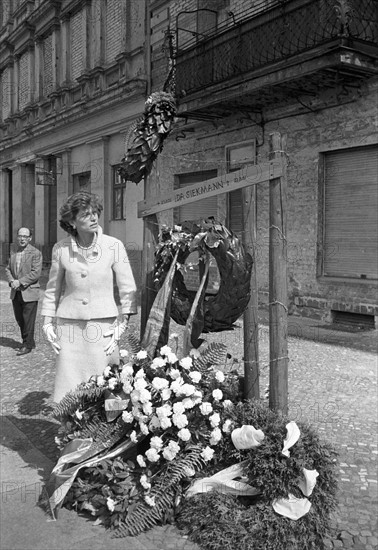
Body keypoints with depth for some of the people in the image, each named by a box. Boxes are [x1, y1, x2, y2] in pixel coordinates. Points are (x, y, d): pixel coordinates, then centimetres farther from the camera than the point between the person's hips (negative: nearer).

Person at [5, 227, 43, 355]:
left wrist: (20, 282, -19)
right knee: (19, 319, 13)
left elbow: (36, 273, -15)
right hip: (16, 292, 6)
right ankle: (28, 341, 28)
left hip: (29, 292, -6)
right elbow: (8, 269, 12)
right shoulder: (13, 253, 11)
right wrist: (11, 281, -8)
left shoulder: (35, 253, -8)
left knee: (28, 320, 0)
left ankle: (27, 345, 12)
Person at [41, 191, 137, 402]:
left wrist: (124, 323, -3)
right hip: (69, 326, 1)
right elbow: (53, 288, 13)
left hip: (104, 325, -1)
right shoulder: (61, 249, 1)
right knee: (70, 391, 3)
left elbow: (128, 287, 1)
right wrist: (48, 322, 10)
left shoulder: (114, 246, -4)